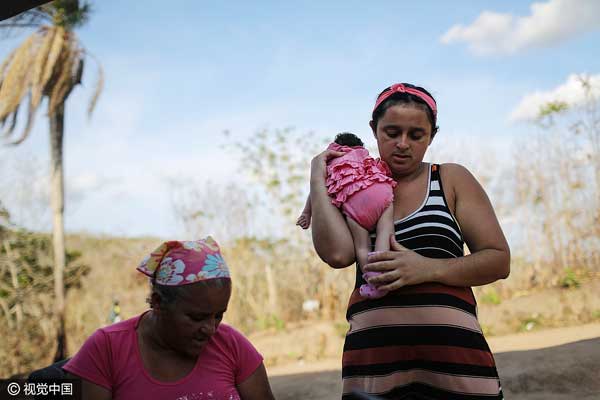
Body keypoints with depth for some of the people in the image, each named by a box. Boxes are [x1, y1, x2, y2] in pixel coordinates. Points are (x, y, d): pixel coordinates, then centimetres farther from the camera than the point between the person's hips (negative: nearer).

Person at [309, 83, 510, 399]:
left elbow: (499, 260, 2)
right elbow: (336, 253, -10)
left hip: (452, 352, 0)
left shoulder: (451, 180, 9)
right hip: (372, 354, 1)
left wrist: (429, 268, -12)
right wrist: (318, 180, -3)